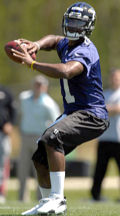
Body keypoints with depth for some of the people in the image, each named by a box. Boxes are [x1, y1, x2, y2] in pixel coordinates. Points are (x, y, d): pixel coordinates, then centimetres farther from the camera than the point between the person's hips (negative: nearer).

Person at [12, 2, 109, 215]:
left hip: (91, 116, -10)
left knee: (52, 137, -33)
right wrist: (37, 44, 6)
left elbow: (65, 71, -41)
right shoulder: (67, 44, 8)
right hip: (73, 113, 10)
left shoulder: (84, 52, -22)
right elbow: (53, 40, 30)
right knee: (41, 157, 13)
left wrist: (31, 63, -37)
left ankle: (57, 199, -32)